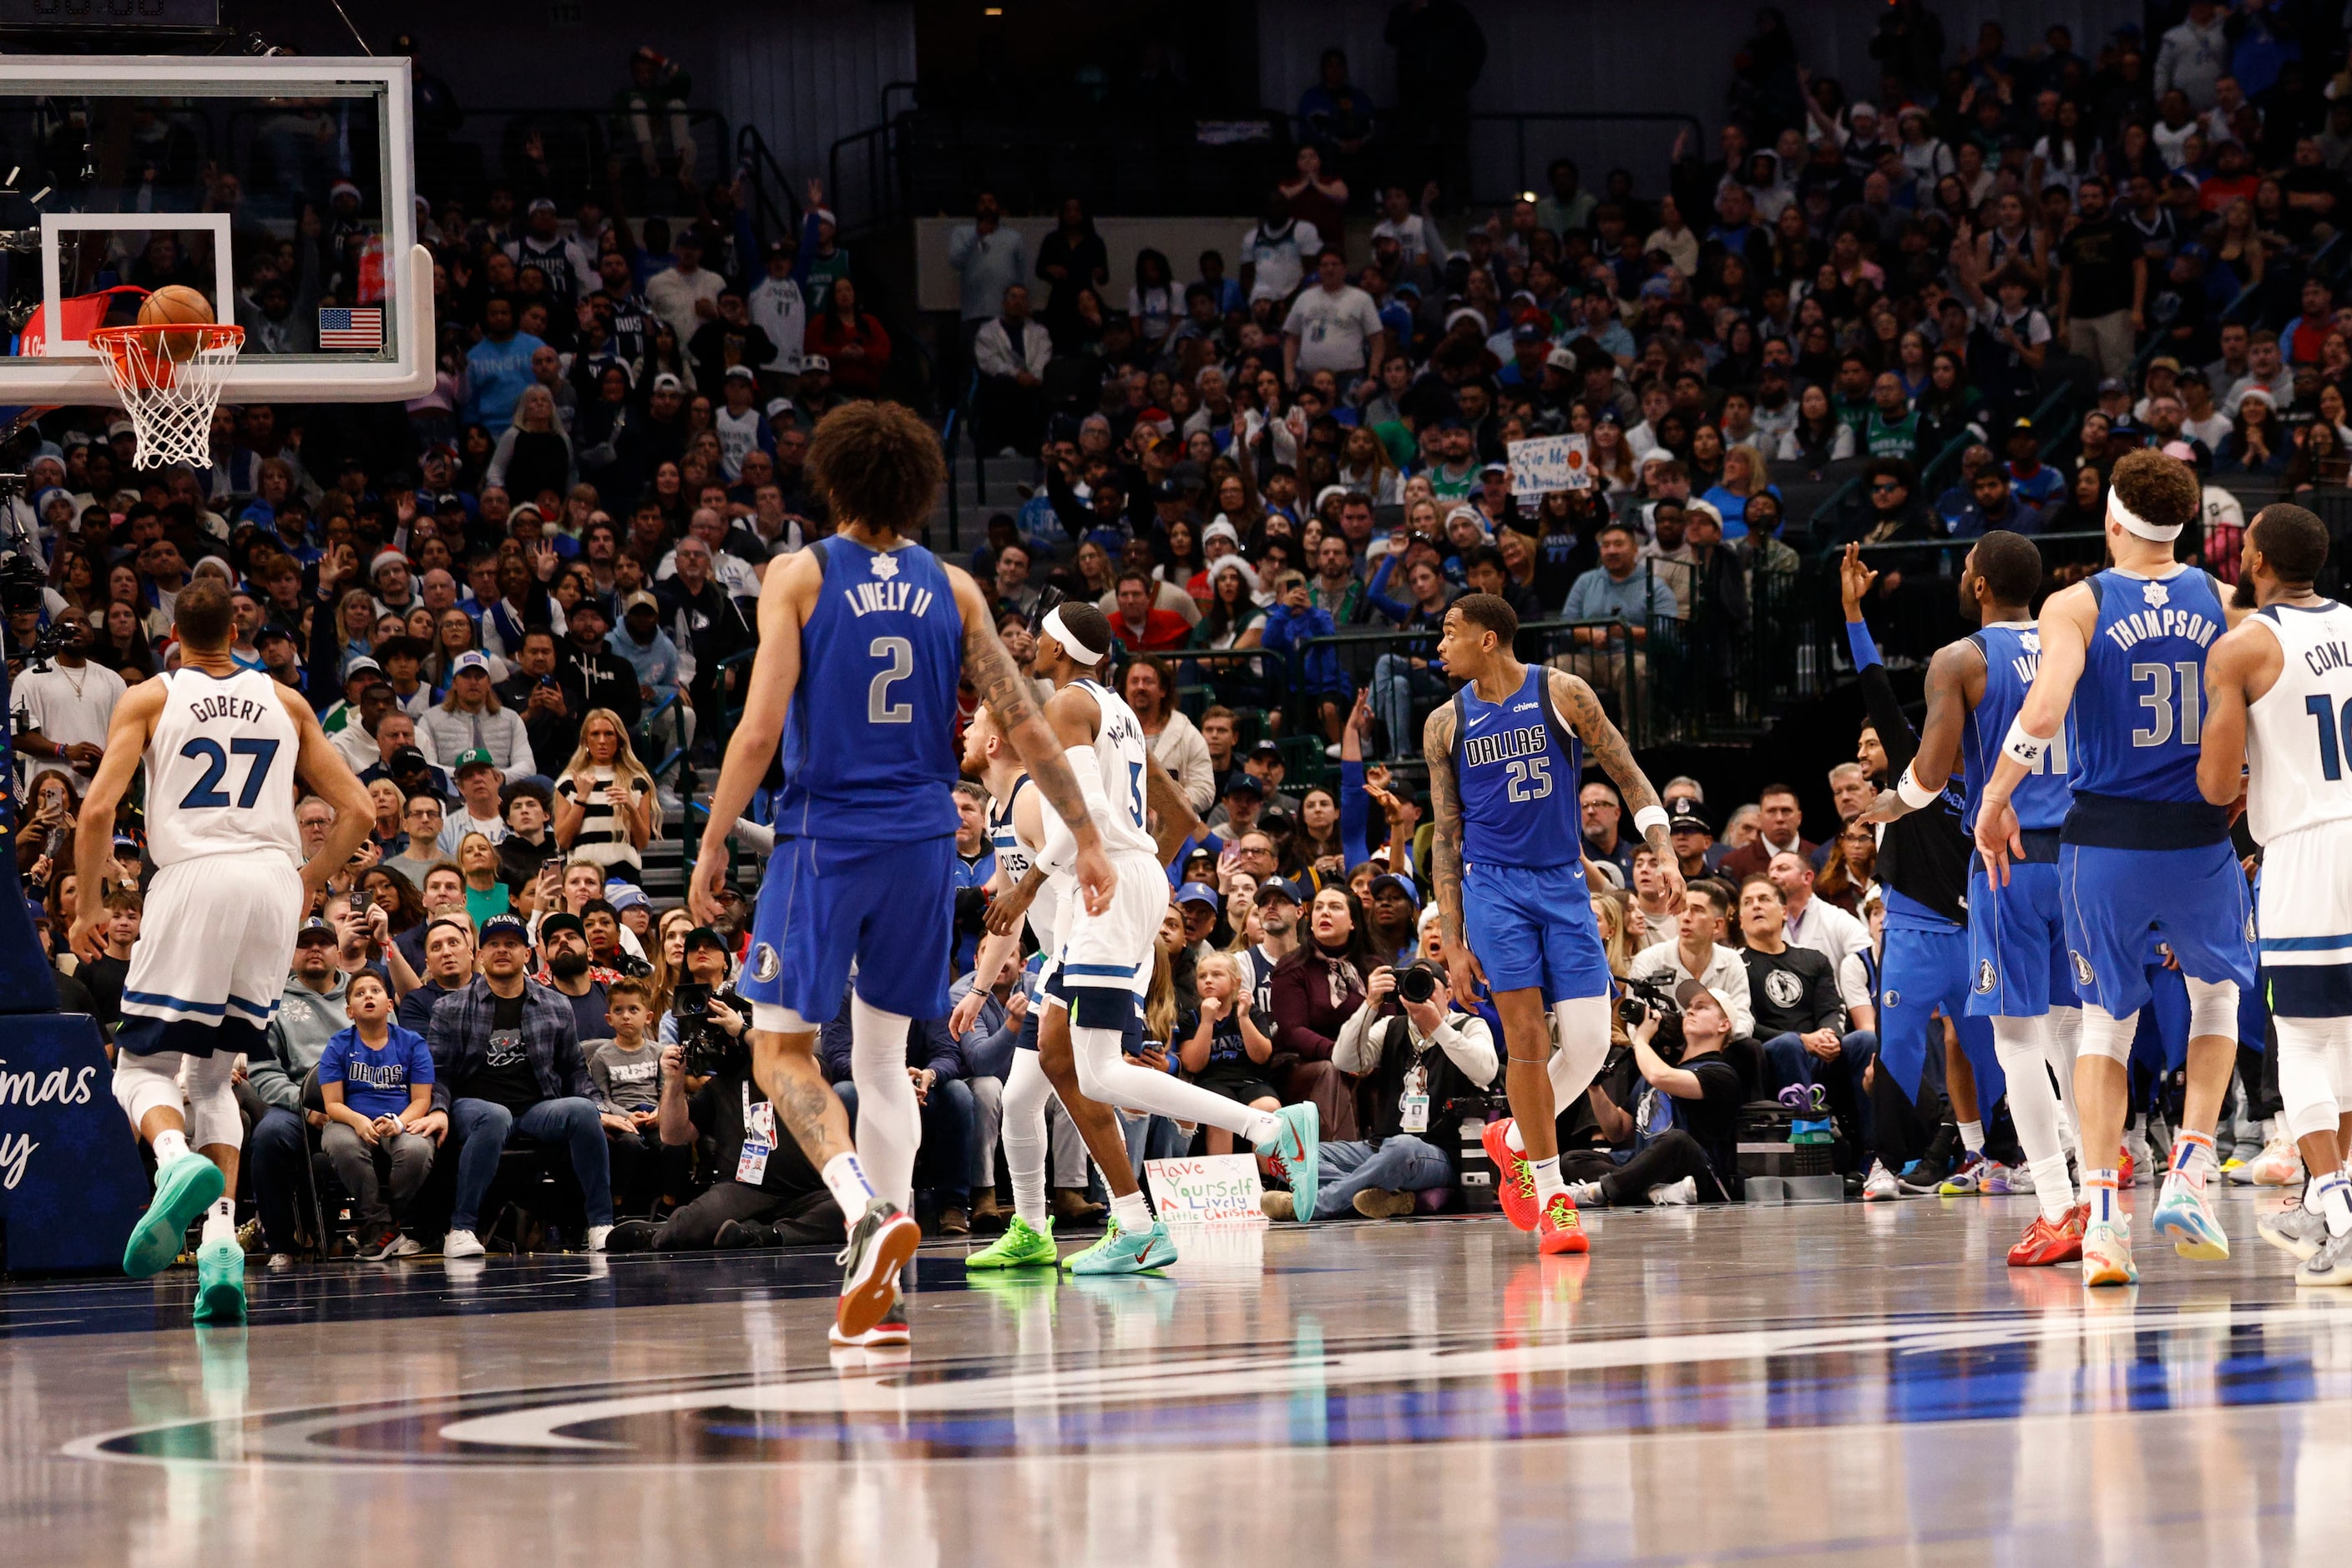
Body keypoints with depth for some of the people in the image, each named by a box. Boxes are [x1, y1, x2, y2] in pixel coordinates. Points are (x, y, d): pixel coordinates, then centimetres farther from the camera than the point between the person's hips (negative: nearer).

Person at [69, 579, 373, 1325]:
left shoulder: (149, 699, 8)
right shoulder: (285, 703, 17)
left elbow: (98, 809, -4)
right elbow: (358, 810, 13)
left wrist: (88, 907, 6)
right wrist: (309, 883, 27)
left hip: (193, 877, -3)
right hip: (274, 877, 3)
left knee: (144, 1066, 5)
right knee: (215, 1074, 16)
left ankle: (179, 1161, -31)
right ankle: (222, 1242, -3)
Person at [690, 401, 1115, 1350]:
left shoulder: (800, 577, -4)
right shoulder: (952, 588, 6)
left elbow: (761, 729, -11)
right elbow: (1024, 721, 4)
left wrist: (713, 843, -4)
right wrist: (1086, 835, 11)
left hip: (826, 838, -4)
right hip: (923, 843, 4)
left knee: (782, 1051, 2)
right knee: (882, 1056, 13)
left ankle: (870, 1211, -24)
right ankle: (880, 1289, 8)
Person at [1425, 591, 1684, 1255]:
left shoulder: (1561, 694, -1)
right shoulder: (1446, 724, 4)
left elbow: (1628, 776, 3)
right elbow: (1447, 836, 7)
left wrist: (1664, 852, -11)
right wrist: (1454, 941, 2)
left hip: (1564, 882, 0)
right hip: (1494, 883, 0)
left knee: (1589, 1043, -6)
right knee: (1526, 1038, -9)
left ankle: (1514, 1140, 20)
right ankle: (1551, 1197, -2)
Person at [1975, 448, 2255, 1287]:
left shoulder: (2075, 608, -7)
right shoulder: (2221, 603, 2)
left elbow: (2042, 714, -21)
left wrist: (1995, 800, -8)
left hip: (2104, 840, -1)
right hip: (2200, 837, 1)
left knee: (2106, 1021, 13)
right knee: (2219, 993, 25)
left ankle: (2102, 1217, 2)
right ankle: (2189, 1175, 11)